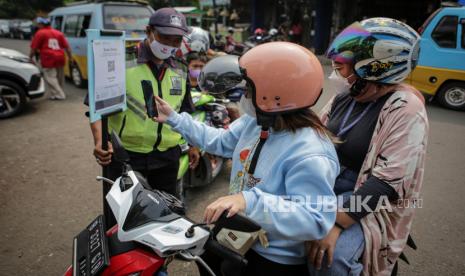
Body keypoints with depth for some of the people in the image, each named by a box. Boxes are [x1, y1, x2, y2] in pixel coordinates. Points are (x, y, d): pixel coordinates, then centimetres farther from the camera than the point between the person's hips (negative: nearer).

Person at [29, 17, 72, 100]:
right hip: (60, 58, 6)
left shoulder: (40, 33, 1)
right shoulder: (58, 33, 18)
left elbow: (34, 48, 0)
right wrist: (70, 57, 15)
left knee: (50, 78, -2)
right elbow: (66, 46, 12)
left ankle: (59, 95, -7)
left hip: (49, 59, -6)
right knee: (59, 77, 17)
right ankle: (59, 93, 28)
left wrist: (31, 57, 11)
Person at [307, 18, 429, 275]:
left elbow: (387, 182, -25)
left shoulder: (406, 112, -19)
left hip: (370, 200, -7)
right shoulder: (347, 95, 2)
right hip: (328, 182, 7)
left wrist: (335, 223, -31)